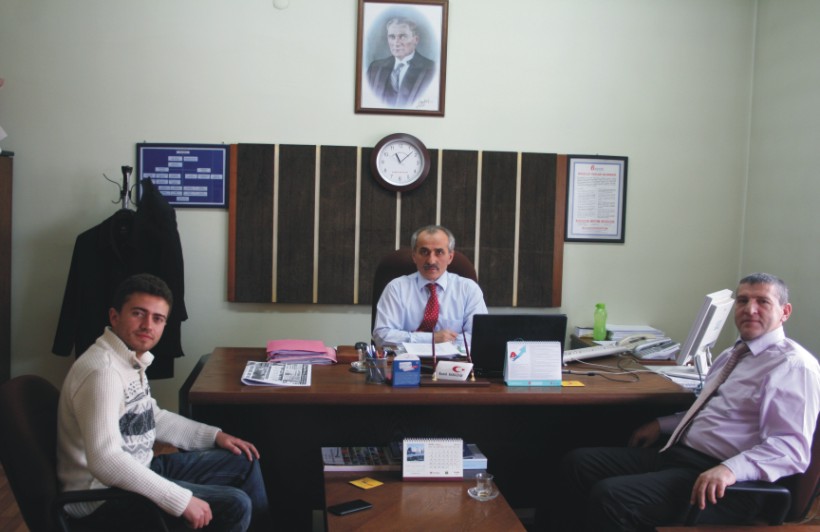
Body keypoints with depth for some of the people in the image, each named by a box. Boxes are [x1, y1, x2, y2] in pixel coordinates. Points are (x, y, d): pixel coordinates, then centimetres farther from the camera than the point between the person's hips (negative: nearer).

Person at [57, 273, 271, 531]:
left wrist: (214, 436, 11)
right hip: (105, 493, -10)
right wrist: (182, 500, -34)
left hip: (140, 468, 10)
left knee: (245, 461, 13)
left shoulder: (132, 359, 6)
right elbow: (105, 461, -35)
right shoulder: (102, 371, -26)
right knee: (235, 505, -19)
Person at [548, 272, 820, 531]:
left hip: (722, 483, -9)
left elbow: (792, 447, -21)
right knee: (579, 462, -1)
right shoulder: (732, 354, 18)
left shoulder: (793, 366, -10)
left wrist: (731, 469, -34)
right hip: (678, 454, 9)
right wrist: (662, 424, 21)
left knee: (610, 496, -27)